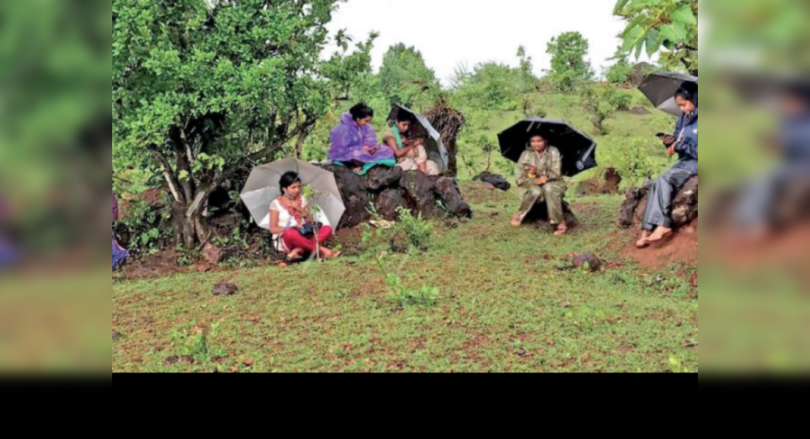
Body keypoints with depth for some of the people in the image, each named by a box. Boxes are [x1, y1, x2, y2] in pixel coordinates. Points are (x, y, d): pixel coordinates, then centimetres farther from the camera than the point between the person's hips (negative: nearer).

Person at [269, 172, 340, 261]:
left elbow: (311, 220, 4)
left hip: (304, 235, 5)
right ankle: (321, 250, -31)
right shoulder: (276, 203, -2)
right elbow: (273, 229, -5)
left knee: (327, 229, -21)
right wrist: (288, 229, -21)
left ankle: (298, 251, -34)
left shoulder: (302, 199, 11)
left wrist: (300, 209, -11)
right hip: (285, 240, -4)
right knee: (291, 233, -41)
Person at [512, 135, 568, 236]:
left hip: (552, 183, 0)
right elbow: (519, 175, -9)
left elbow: (556, 173, -12)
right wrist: (535, 181, -23)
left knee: (549, 189, -36)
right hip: (532, 184, 1)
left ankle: (560, 223, -31)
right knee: (536, 192, -34)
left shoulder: (553, 152, -6)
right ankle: (519, 215, -11)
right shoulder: (527, 154, -4)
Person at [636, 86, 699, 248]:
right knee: (657, 184, -15)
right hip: (685, 160, 7)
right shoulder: (684, 118, 10)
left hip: (695, 162, -7)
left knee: (664, 180, -26)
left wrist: (681, 145, -16)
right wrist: (671, 141, -4)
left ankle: (663, 225, -21)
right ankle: (648, 229, -22)